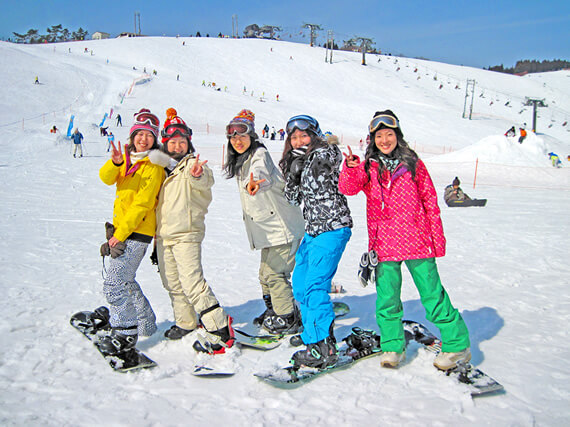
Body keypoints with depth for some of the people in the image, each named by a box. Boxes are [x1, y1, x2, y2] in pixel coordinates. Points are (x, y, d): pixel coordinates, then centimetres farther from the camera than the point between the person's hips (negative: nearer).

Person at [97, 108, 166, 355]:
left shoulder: (154, 167, -11)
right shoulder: (127, 158, 11)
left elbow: (142, 204, -16)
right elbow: (106, 178, -7)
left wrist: (120, 234, -17)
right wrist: (115, 163, -29)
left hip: (137, 231, -8)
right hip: (121, 227, 8)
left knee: (113, 284, -11)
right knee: (125, 280, 17)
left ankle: (125, 333, 2)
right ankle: (146, 325, 31)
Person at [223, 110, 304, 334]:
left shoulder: (260, 154, -16)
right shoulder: (239, 162, 11)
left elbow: (261, 171, -41)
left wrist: (253, 182, -61)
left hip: (282, 226, -9)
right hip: (267, 229, 9)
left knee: (274, 273, -8)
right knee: (266, 274, 18)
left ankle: (287, 319, 5)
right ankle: (273, 310, 35)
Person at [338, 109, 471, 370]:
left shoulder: (413, 164, 5)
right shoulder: (368, 168, 7)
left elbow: (430, 201, 7)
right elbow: (348, 188, -10)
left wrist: (437, 239, 5)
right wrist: (351, 168, -30)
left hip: (416, 241, -1)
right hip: (385, 245, 1)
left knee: (432, 296, 3)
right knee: (386, 299, 6)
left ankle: (457, 345, 17)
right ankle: (393, 346, 24)